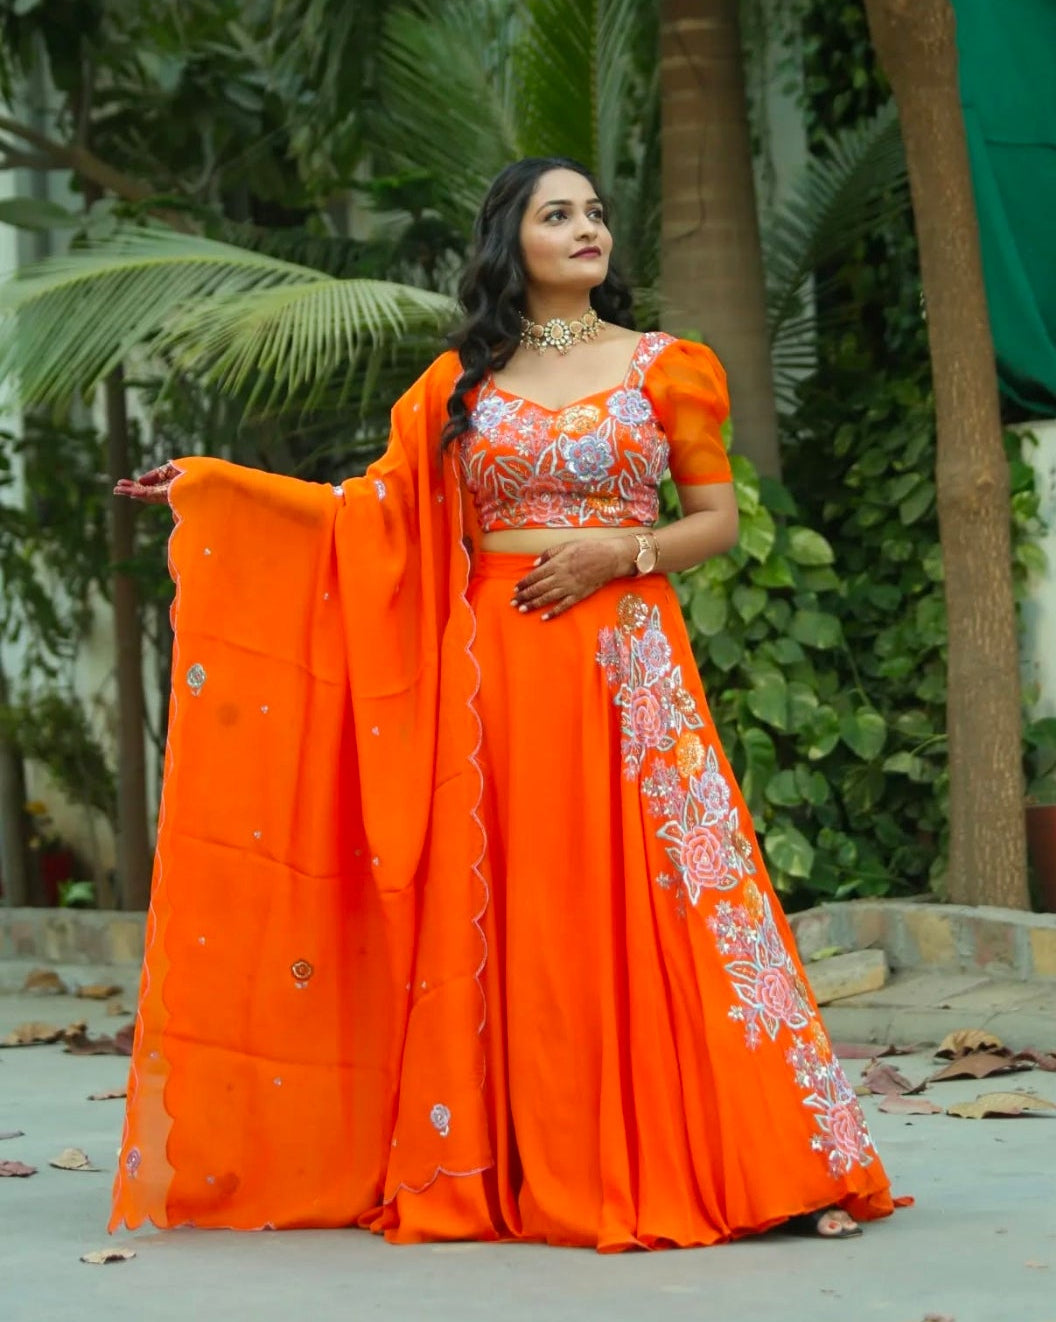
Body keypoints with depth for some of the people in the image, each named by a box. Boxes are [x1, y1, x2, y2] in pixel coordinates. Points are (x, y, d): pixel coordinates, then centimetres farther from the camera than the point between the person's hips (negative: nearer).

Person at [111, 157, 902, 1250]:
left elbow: (718, 519, 8)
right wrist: (212, 486, 4)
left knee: (654, 902, -8)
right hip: (495, 667, 2)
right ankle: (508, 1172, 6)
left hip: (625, 659, -2)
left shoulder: (663, 367, 8)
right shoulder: (462, 381, 11)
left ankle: (783, 1167, -5)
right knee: (501, 908, -1)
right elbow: (379, 508, 9)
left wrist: (620, 549, -9)